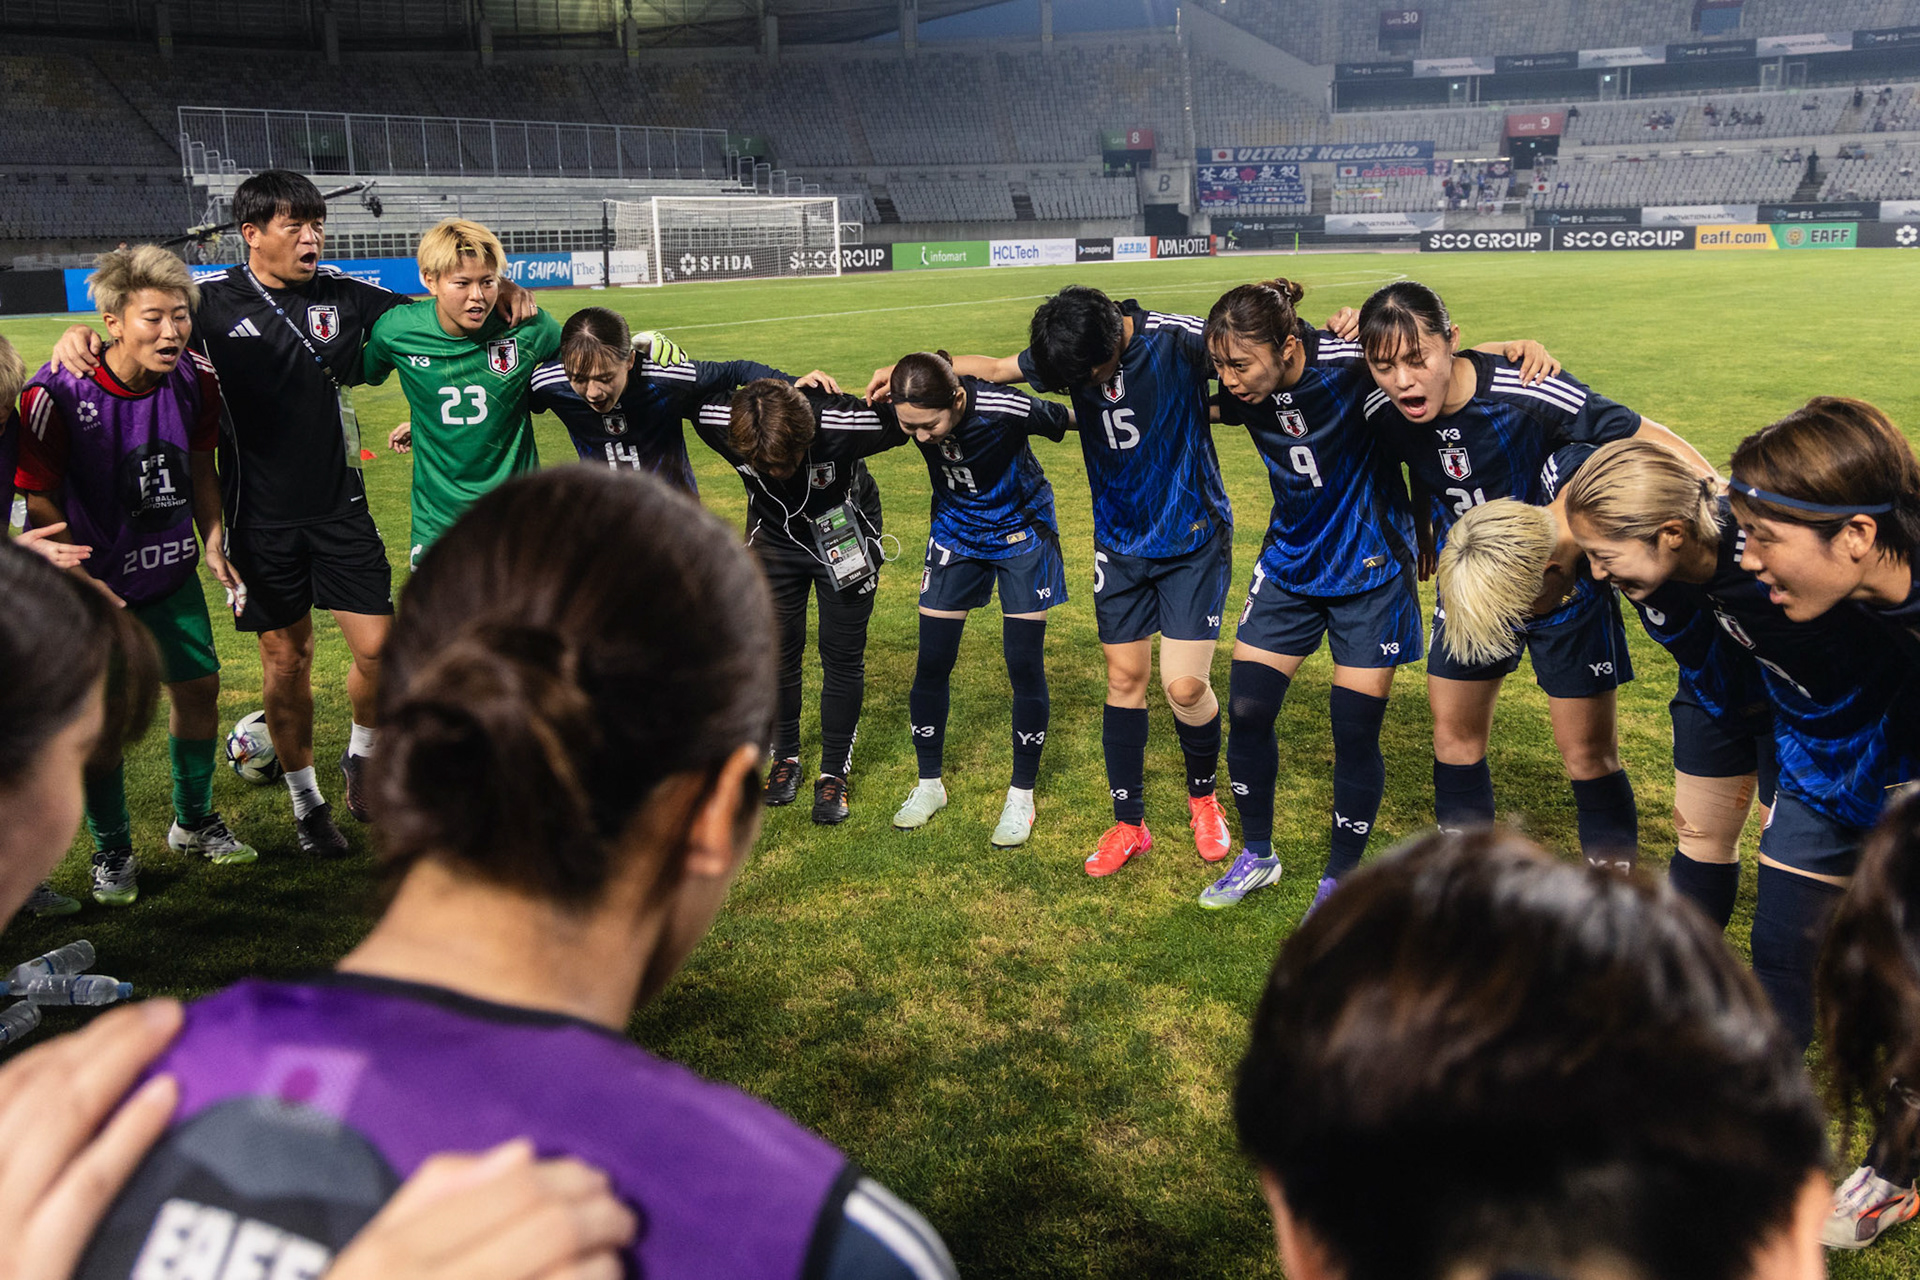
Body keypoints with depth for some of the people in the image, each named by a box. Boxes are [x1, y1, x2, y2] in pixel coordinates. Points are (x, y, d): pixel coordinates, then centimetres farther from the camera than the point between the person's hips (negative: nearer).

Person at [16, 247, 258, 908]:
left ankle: (194, 823, 33)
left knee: (199, 686, 11)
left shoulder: (196, 379, -9)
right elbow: (39, 501, -14)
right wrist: (80, 582, -15)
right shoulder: (58, 395, -23)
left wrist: (214, 542, 2)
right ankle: (112, 852, 20)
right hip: (95, 581, -4)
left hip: (172, 571, 5)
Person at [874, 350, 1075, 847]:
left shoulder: (1003, 410, -34)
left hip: (1020, 532, -3)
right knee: (932, 662, 3)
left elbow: (1071, 418, -17)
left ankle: (1021, 796, 13)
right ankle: (929, 785, 22)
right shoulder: (910, 411, -23)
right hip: (955, 532, 3)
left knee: (1024, 665, -2)